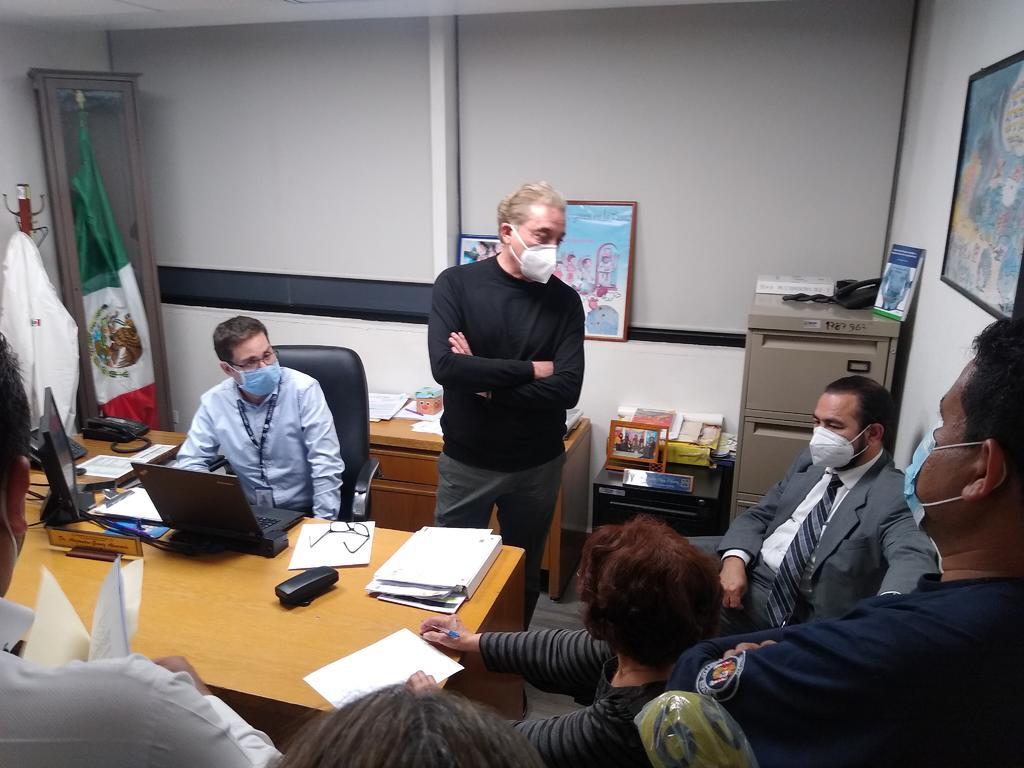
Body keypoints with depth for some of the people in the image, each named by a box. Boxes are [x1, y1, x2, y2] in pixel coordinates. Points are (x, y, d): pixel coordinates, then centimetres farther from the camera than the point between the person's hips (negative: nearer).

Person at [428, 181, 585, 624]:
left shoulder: (564, 300, -5)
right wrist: (529, 370, -19)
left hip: (537, 465, 2)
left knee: (525, 573, 18)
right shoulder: (456, 283, -9)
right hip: (466, 461, -1)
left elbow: (567, 389, -15)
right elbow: (445, 366, -23)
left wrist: (487, 382, -18)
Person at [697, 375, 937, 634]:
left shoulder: (895, 495, -12)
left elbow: (914, 558, -30)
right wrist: (735, 559, -12)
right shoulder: (811, 460, 9)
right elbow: (758, 515, 11)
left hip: (799, 613, -6)